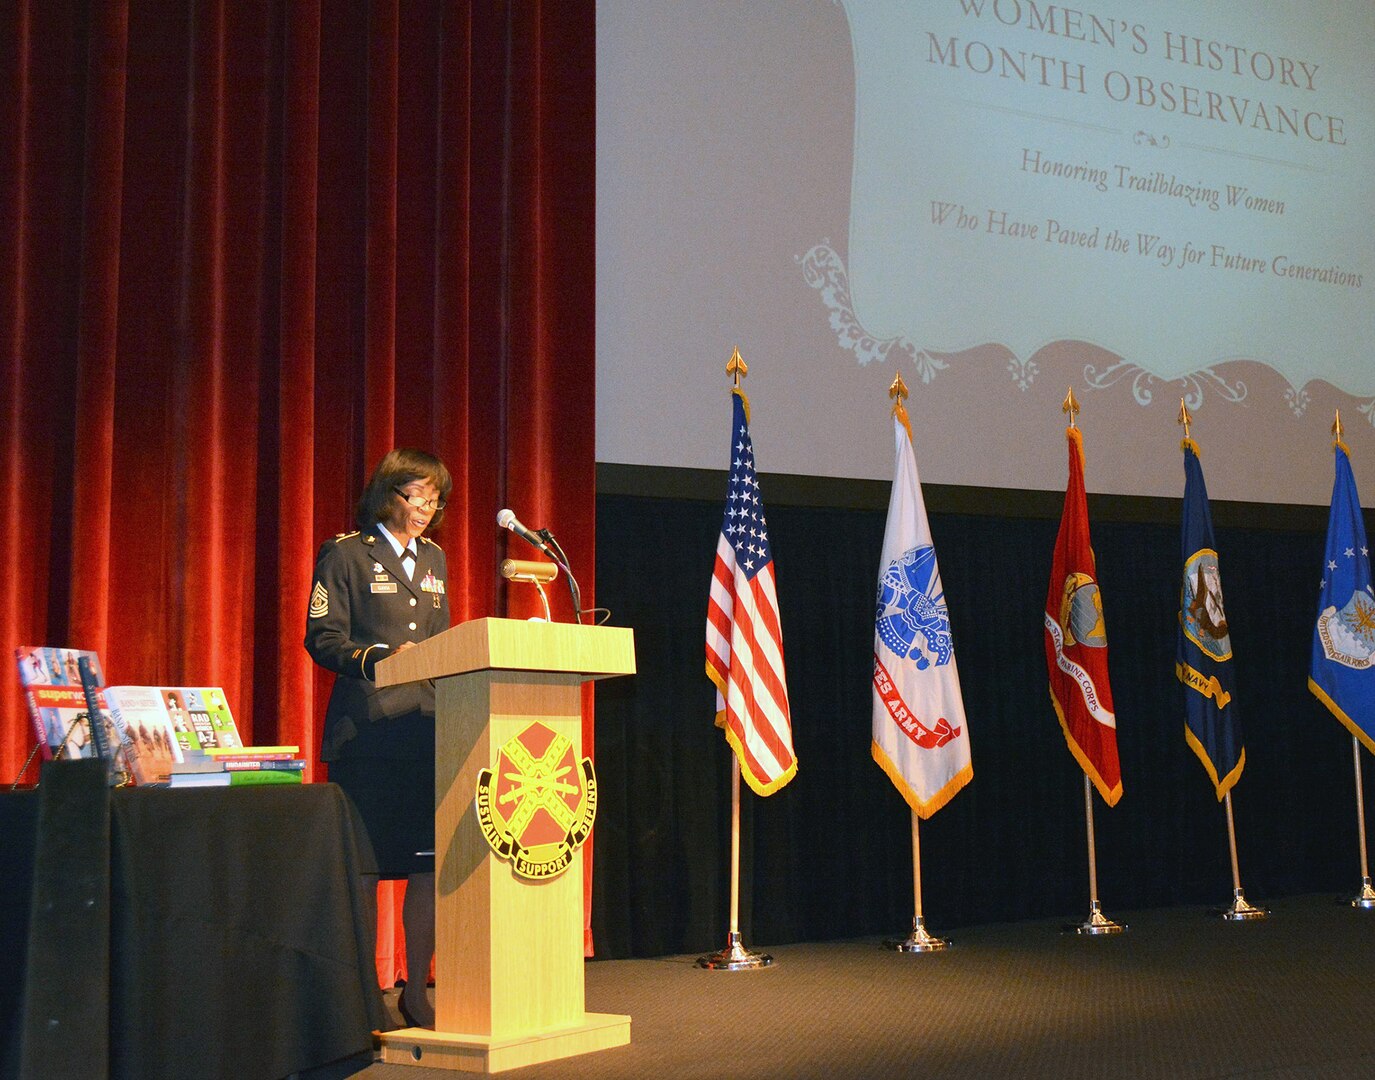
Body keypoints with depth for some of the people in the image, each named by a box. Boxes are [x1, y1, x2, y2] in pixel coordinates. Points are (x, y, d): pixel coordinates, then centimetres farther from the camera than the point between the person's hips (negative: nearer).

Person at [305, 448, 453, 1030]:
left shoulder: (433, 558, 20)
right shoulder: (345, 554, 1)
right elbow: (322, 638, -7)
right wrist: (379, 657, -21)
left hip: (428, 726, 6)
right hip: (367, 729, -5)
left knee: (429, 864, 2)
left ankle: (416, 989, 13)